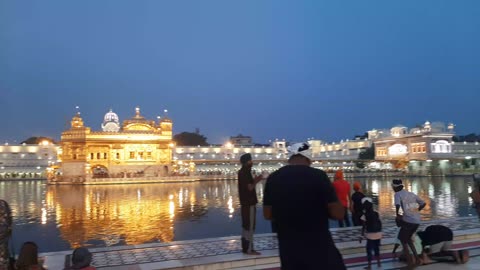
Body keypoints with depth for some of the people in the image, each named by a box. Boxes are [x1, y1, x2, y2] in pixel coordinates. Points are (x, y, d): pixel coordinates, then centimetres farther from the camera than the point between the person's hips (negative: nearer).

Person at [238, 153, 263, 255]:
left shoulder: (242, 172, 13)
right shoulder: (246, 172, -17)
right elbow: (250, 187, -21)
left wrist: (255, 180, 10)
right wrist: (256, 181, -7)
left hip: (245, 202, 10)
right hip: (249, 203, -10)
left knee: (246, 225, 13)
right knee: (250, 226, -4)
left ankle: (245, 247, 20)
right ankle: (249, 249, 0)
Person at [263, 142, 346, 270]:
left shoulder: (273, 178, 0)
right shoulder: (318, 175, -12)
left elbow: (267, 214, 7)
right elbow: (338, 214, -13)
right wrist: (321, 210, 6)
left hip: (288, 250, 4)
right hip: (319, 248, -4)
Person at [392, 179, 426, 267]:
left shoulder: (398, 194, -3)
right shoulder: (412, 194, 17)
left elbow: (397, 205, -22)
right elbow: (424, 203, 18)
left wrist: (397, 215, -9)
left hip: (408, 220, -7)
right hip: (417, 221, 7)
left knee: (403, 239, 12)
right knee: (408, 238, 27)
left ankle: (410, 261, 12)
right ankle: (417, 258, 23)